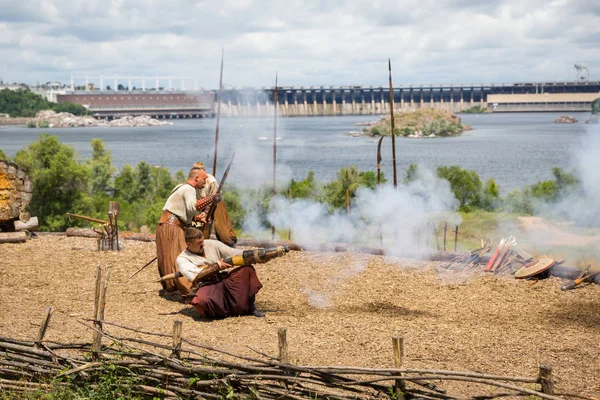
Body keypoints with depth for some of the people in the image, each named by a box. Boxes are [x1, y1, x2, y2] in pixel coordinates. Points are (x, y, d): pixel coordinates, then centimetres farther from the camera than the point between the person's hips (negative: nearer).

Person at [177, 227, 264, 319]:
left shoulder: (211, 244, 8)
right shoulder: (182, 259, -4)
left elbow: (233, 253, 3)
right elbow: (194, 276, -21)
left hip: (226, 281, 4)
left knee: (247, 269, -19)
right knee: (200, 301, -38)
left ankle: (250, 307, -10)